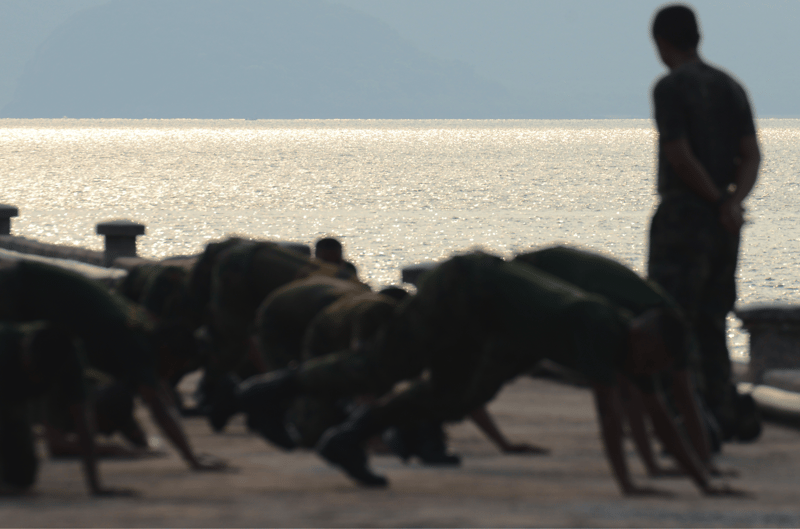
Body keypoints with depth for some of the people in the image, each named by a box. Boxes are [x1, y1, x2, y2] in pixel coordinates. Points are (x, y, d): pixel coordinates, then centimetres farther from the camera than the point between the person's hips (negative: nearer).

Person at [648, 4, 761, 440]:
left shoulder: (670, 87, -10)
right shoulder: (731, 88, 12)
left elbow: (680, 156, -18)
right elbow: (751, 156, 3)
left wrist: (719, 202, -8)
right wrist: (733, 203, -12)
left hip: (682, 218, -7)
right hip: (724, 227, 7)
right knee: (710, 324, 12)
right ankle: (722, 415, 8)